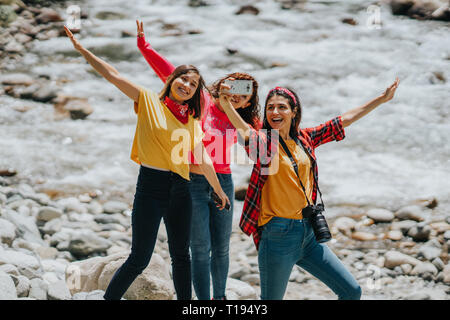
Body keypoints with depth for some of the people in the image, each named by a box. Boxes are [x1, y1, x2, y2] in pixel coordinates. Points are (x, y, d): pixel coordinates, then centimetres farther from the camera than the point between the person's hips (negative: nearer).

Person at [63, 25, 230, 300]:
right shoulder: (149, 101, 0)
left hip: (180, 190, 5)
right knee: (139, 259, -6)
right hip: (151, 187, -5)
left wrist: (219, 190, 17)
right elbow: (113, 75, -5)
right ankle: (109, 298, 8)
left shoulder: (192, 121, 12)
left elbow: (203, 159, 15)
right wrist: (81, 49, -9)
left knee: (181, 256, 12)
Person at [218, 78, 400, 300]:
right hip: (278, 236, -6)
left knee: (352, 291, 7)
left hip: (309, 234, 6)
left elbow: (344, 120, 15)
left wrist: (383, 98, 19)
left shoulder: (304, 139, 9)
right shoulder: (263, 142, -7)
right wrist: (225, 104, -48)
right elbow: (244, 130, -29)